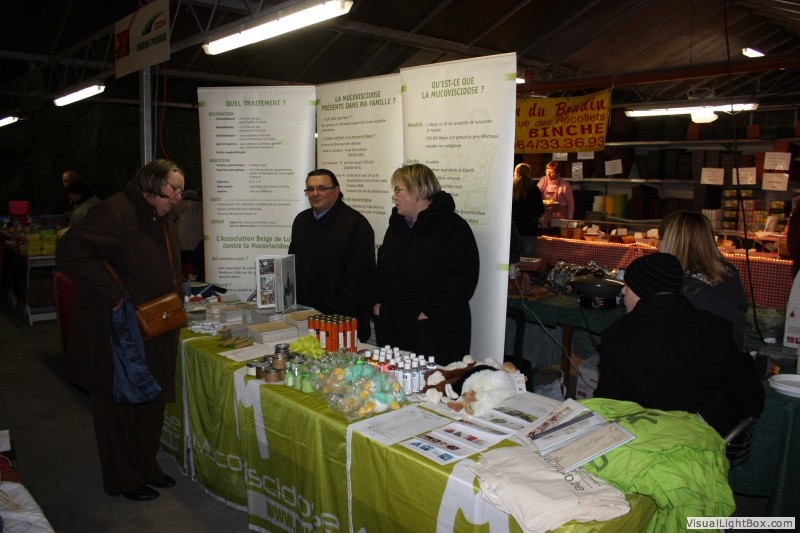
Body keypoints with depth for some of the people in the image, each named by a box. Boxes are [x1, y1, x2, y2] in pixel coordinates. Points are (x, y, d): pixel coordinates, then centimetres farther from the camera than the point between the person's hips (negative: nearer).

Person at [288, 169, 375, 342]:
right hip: (303, 314, 6)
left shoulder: (355, 223, -10)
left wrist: (339, 316, -17)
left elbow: (360, 275, -15)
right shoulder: (301, 220, 13)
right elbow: (292, 263, 20)